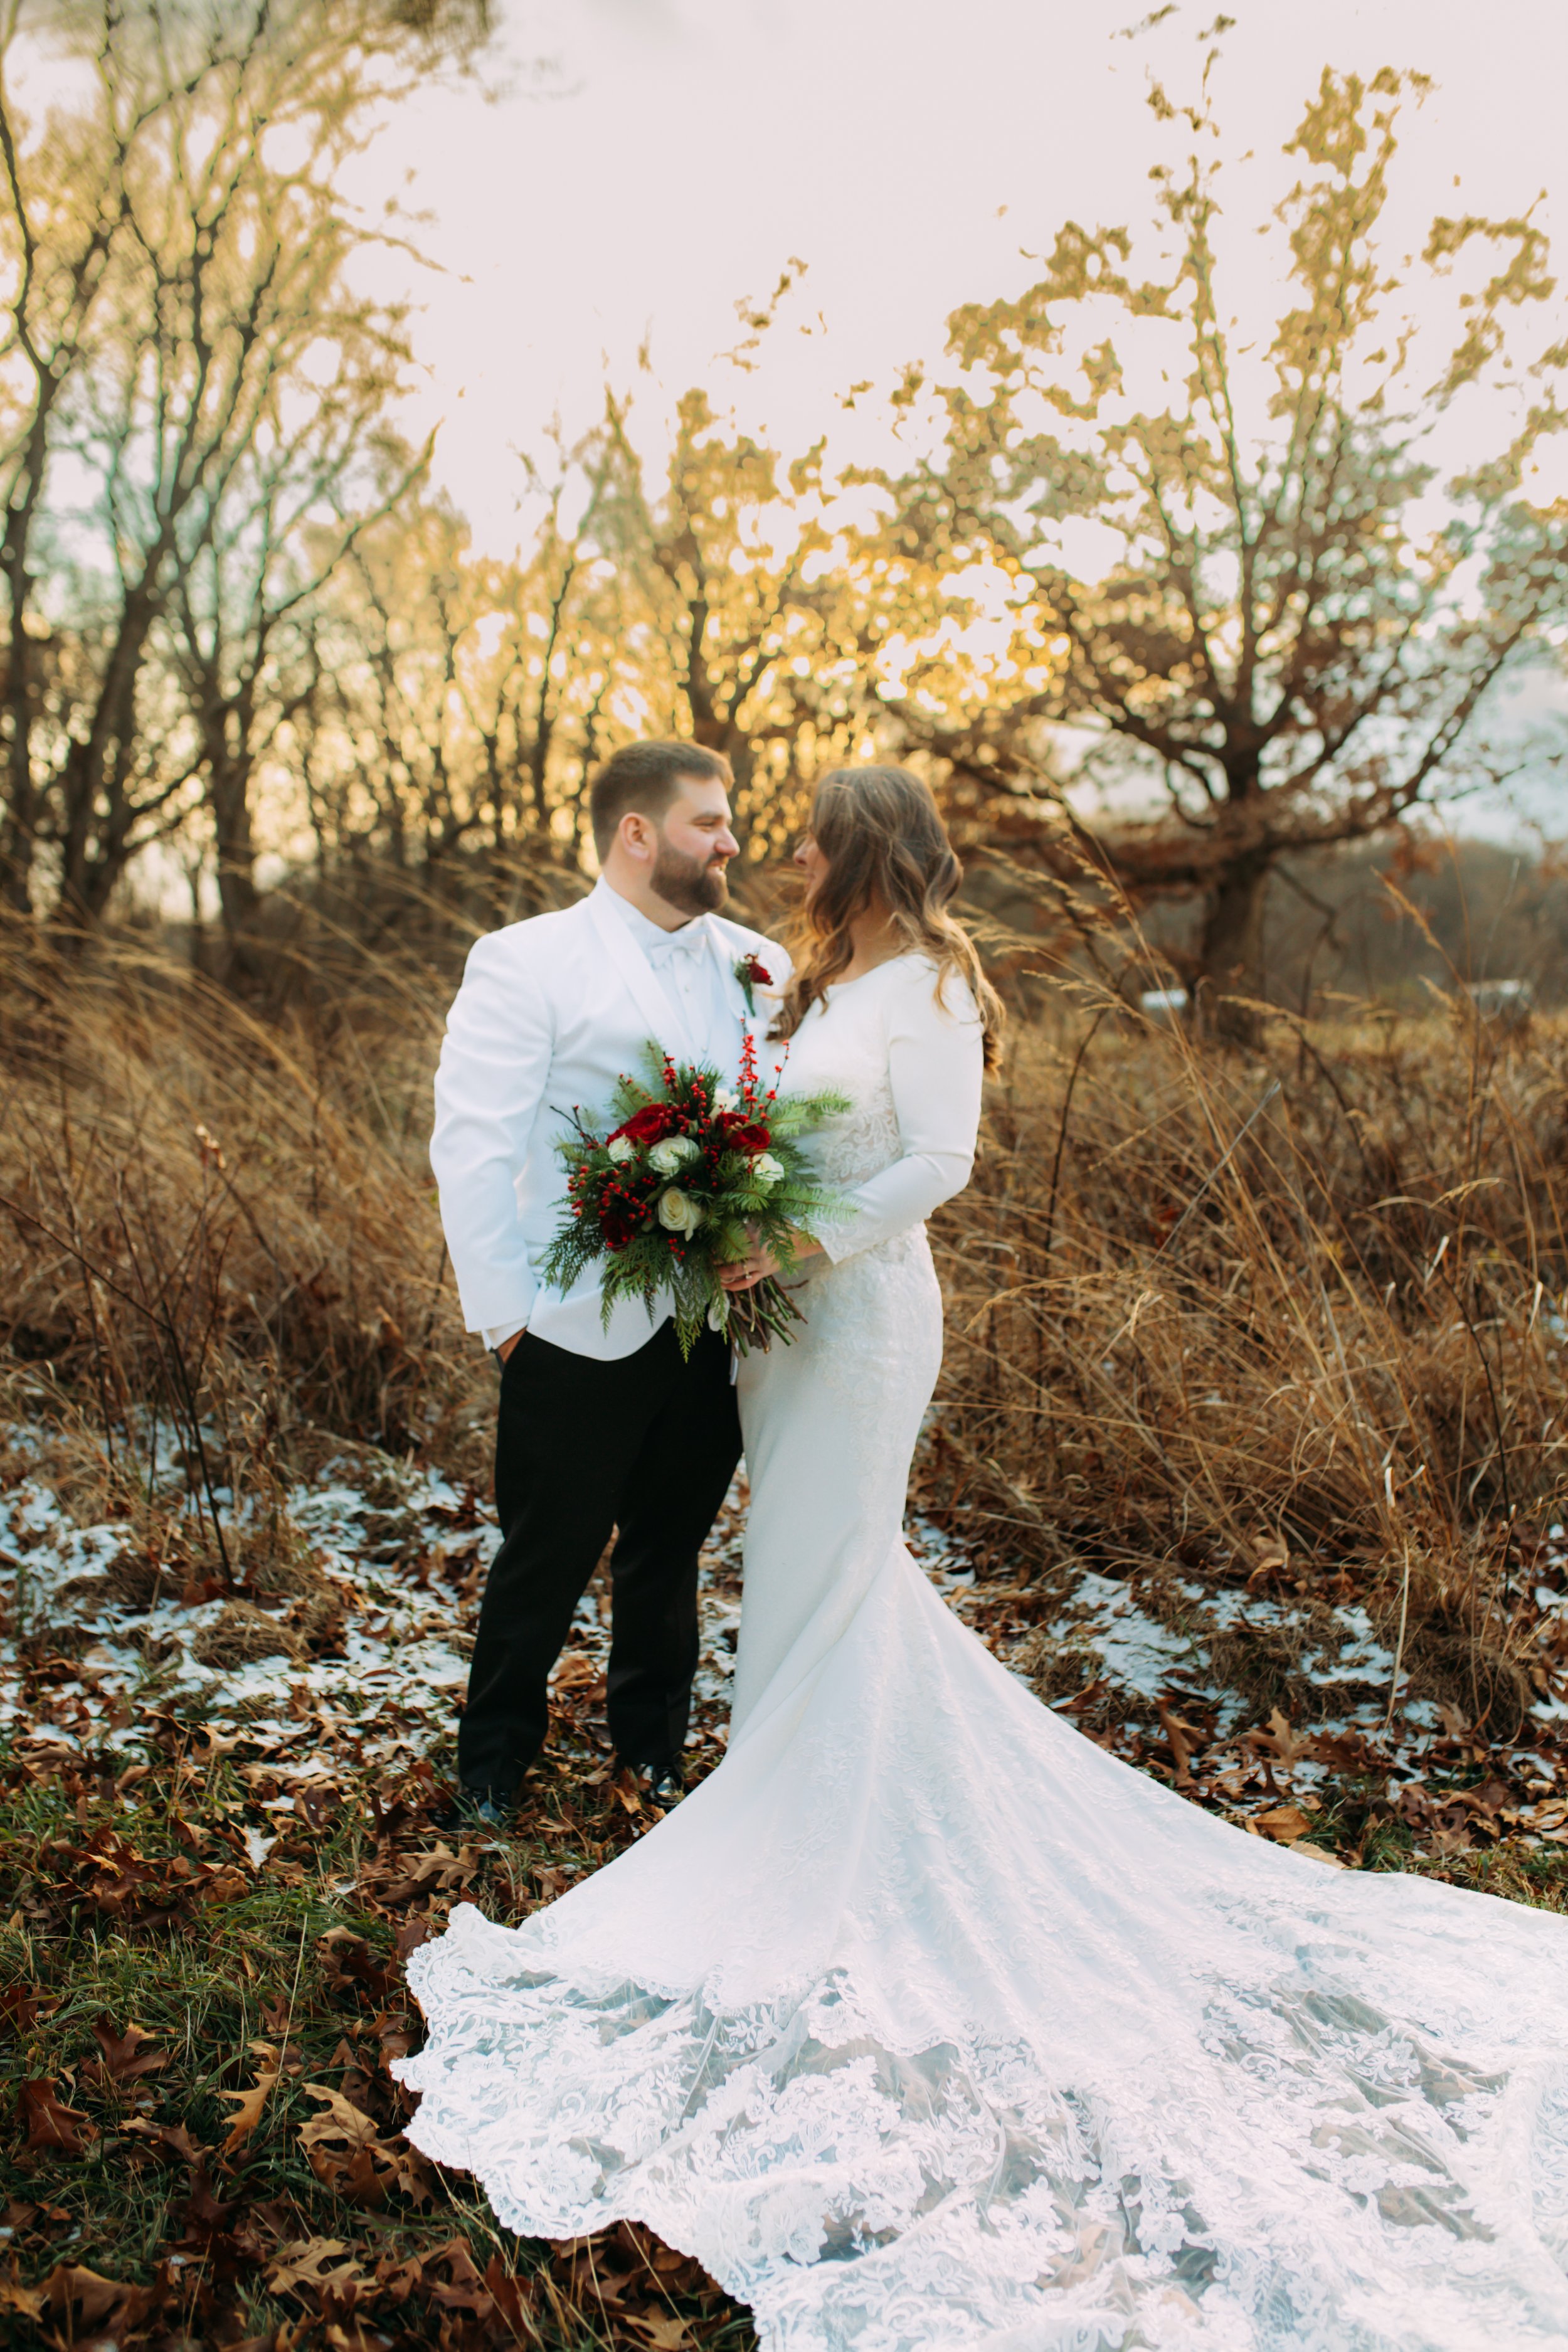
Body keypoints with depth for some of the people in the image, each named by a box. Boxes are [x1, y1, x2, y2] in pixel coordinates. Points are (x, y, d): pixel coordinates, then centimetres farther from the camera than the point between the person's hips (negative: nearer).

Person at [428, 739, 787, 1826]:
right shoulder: (525, 962, -6)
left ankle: (653, 1738, 41)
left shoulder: (759, 965, 8)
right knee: (548, 1556, 10)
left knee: (671, 1546, 19)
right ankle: (496, 1757, 34)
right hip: (583, 1331, -4)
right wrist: (504, 1309, -12)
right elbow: (472, 1146, -10)